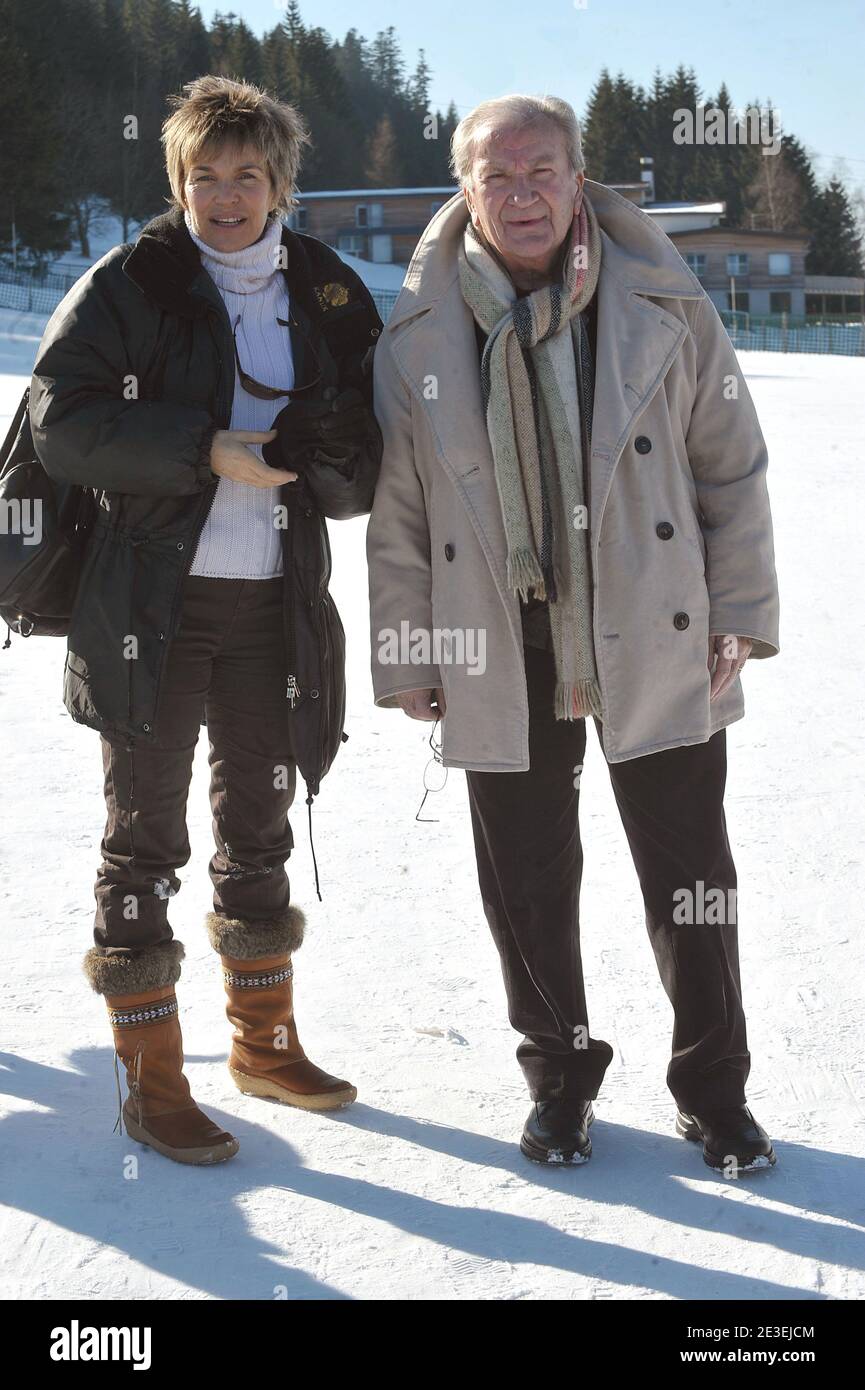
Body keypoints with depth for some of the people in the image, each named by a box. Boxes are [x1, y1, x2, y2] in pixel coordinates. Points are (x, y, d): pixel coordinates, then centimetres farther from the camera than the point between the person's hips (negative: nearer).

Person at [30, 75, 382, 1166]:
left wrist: (331, 449, -14)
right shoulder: (128, 285, -3)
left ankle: (264, 1043, 33)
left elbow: (365, 475, 9)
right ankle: (151, 1082, 14)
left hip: (274, 608, 4)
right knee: (145, 840, 2)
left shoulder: (330, 301, 8)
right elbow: (60, 420, -14)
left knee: (259, 831, 16)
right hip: (149, 605, -4)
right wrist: (208, 451, -22)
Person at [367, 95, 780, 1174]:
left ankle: (712, 1093, 25)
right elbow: (395, 515, 4)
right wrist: (406, 659, 2)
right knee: (527, 882, 10)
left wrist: (737, 620, 0)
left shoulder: (663, 306, -1)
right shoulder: (418, 335, 0)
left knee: (691, 877, 6)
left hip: (654, 643, 0)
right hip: (500, 656, 1)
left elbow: (732, 470, 4)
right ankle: (559, 1078, 31)